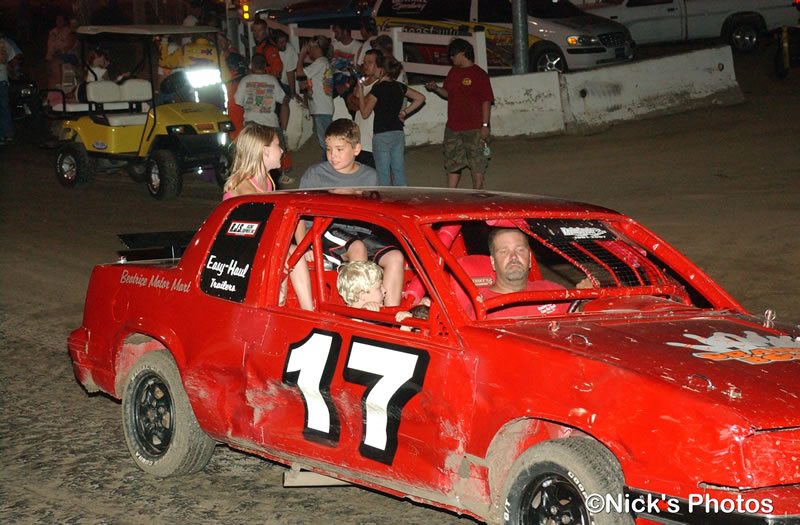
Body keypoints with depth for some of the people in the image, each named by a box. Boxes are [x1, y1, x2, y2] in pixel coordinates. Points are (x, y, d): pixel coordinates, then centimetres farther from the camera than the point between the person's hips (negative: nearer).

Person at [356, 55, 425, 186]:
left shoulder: (378, 88, -12)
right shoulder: (400, 87, 6)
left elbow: (365, 113, -6)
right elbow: (420, 98, 16)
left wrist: (360, 93, 3)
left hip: (382, 135, -6)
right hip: (398, 134, 6)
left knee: (383, 175, 1)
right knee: (399, 171, 10)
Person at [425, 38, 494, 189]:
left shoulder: (479, 74, -9)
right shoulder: (453, 72, 13)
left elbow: (486, 101, -11)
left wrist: (485, 125, -16)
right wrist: (436, 88, 0)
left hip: (474, 128, -7)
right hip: (453, 128, 7)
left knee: (477, 165, -1)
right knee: (452, 164, 9)